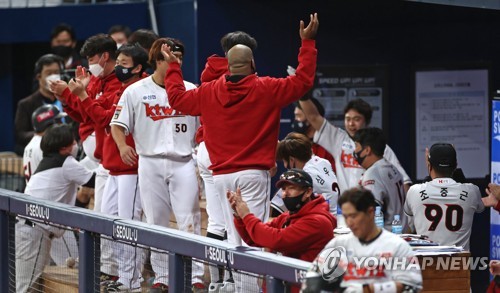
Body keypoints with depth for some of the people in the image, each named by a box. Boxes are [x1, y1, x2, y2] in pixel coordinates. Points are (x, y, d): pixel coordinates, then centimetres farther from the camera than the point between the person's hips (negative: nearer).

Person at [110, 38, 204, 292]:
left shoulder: (190, 90, 7)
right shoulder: (136, 91, 3)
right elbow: (118, 124, 3)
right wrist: (122, 146, -16)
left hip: (183, 163, 0)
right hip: (150, 163, 0)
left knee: (189, 221, -6)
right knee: (156, 223, 5)